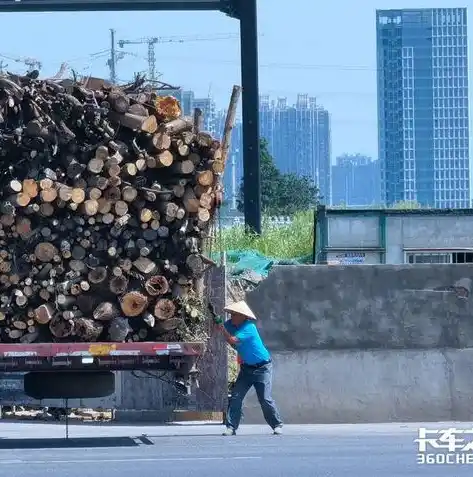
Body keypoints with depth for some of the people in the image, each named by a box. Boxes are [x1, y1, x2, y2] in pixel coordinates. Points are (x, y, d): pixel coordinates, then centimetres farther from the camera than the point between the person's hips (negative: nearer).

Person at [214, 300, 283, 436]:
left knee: (265, 399, -10)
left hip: (262, 367, -6)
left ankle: (277, 425, 5)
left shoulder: (249, 327, -24)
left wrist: (221, 327, -25)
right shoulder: (230, 324, -3)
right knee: (235, 397, -5)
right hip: (247, 367, 6)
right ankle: (231, 427, -4)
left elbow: (232, 340, -31)